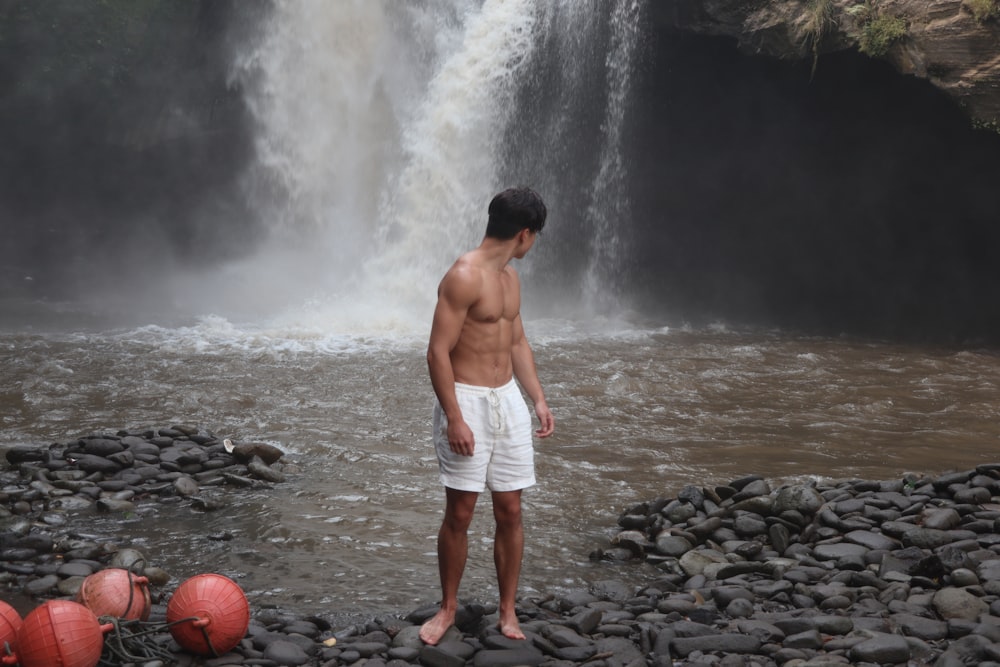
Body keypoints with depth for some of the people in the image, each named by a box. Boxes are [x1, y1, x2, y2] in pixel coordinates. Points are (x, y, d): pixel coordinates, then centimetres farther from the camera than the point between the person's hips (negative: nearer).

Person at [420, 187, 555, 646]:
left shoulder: (510, 277, 11)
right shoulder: (463, 277, -15)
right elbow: (438, 352, -18)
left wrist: (538, 399, 14)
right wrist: (454, 418, -21)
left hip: (508, 401, 7)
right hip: (467, 401, -7)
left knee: (510, 511, 7)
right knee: (459, 514, 0)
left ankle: (508, 611, 17)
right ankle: (448, 607, 16)